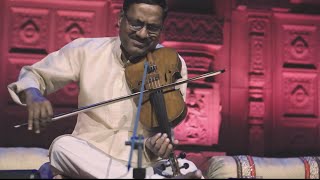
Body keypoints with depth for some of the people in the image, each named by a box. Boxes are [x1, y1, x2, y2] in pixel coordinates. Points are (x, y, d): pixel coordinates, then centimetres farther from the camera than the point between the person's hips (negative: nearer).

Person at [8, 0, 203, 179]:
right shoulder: (87, 50, -1)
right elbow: (35, 74, 6)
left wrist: (154, 146, -28)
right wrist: (33, 94, -19)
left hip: (145, 161, -3)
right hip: (89, 156, 4)